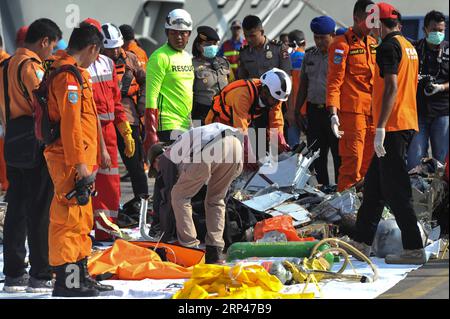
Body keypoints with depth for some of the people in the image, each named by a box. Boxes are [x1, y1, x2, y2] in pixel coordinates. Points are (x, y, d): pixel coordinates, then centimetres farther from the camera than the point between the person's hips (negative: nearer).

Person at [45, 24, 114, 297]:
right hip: (71, 161, -11)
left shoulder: (73, 73, 18)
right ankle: (67, 281, -5)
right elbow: (70, 122, -21)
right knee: (69, 218, -7)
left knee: (81, 220, 17)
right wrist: (80, 162, -21)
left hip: (77, 160, 11)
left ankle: (81, 276, 25)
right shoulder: (69, 76, -15)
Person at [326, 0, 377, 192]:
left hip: (373, 111, 7)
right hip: (352, 111, -7)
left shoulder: (373, 43, 16)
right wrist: (333, 113, -18)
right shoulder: (342, 44, -6)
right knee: (352, 161, -9)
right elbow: (334, 80, -10)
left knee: (369, 162, 9)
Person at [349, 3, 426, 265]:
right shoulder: (409, 47, 16)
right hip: (408, 123, 10)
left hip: (393, 126, -10)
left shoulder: (389, 47, -13)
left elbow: (391, 88, -22)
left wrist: (380, 128, -23)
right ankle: (362, 242, 23)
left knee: (395, 189, -7)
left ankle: (414, 249, -8)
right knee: (374, 184, 16)